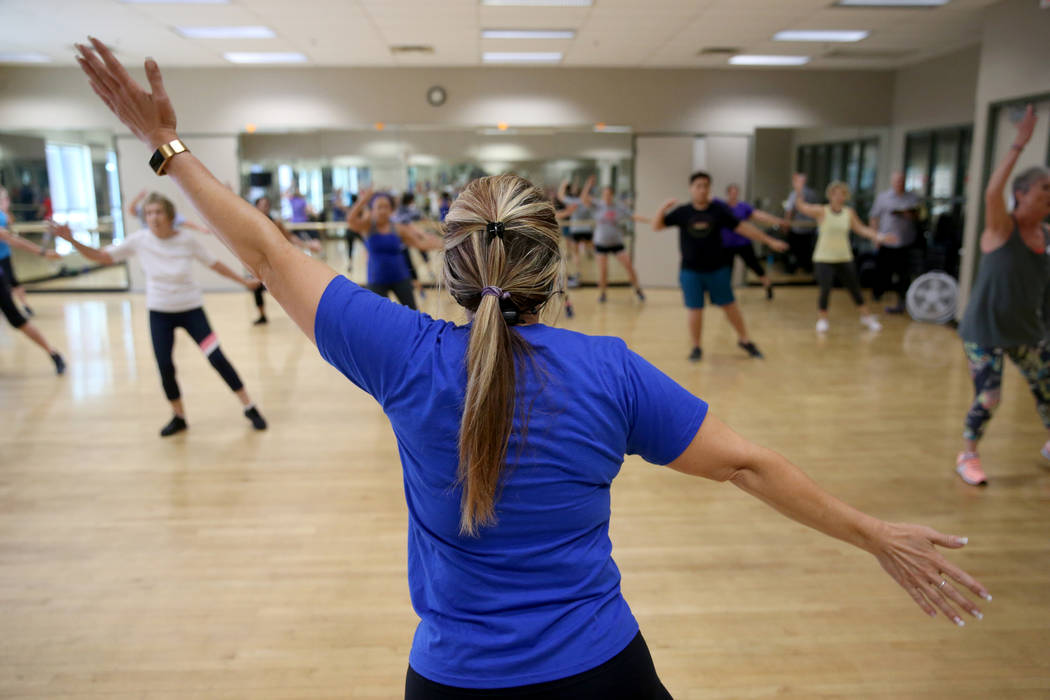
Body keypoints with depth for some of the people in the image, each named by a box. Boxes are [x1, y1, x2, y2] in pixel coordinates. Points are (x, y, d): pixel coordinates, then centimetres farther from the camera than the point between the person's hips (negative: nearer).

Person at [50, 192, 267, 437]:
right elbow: (101, 256, -3)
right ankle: (179, 417, 22)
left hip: (191, 308, -2)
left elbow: (215, 264, 0)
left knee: (217, 357, -9)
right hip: (159, 312, 2)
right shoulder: (139, 240, -9)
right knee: (165, 368, -1)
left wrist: (244, 281, 4)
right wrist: (72, 240, -16)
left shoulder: (187, 240, -12)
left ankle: (250, 408, 4)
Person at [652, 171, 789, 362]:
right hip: (691, 271, -1)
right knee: (695, 310, 3)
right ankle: (696, 347, 21)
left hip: (718, 269, 1)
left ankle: (744, 340, 29)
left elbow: (742, 227, 0)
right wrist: (664, 208, -22)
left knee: (730, 306, 10)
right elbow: (657, 226, -3)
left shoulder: (718, 210, -3)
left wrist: (769, 241, 0)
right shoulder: (682, 212, -4)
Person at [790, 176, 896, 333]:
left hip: (844, 259, 4)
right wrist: (799, 190, -30)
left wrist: (878, 236, -4)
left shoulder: (849, 212, 2)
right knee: (825, 289, -12)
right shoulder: (822, 211, -7)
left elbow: (861, 229, 7)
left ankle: (866, 317, 28)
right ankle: (822, 319, 10)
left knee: (855, 288, 10)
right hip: (824, 259, -4)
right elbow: (801, 206, -16)